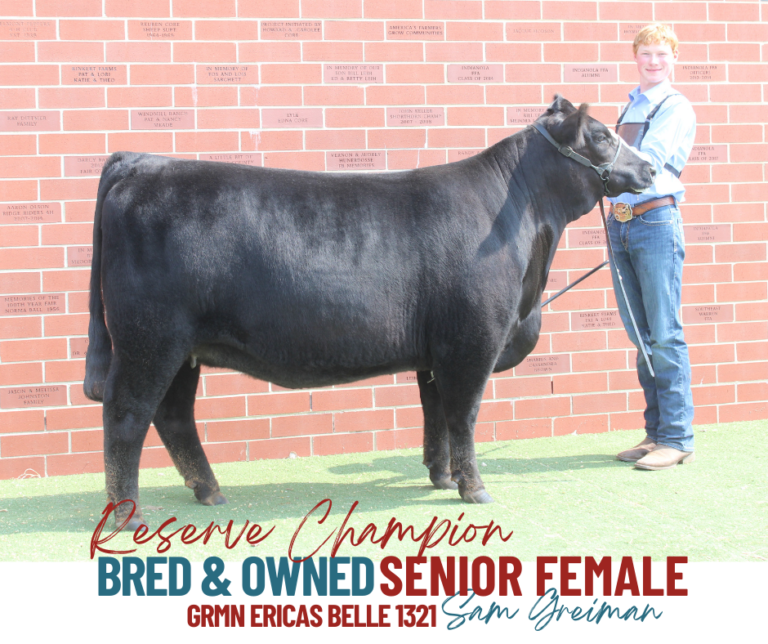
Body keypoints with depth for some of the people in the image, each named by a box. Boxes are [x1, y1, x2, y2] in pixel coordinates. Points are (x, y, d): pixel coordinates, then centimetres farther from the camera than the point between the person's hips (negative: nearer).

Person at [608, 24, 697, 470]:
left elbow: (649, 160, -16)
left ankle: (678, 439, -3)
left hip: (656, 221, -7)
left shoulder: (677, 108, -1)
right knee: (642, 336, 9)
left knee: (664, 335, -7)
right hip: (619, 223, 7)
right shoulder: (630, 107, 20)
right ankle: (656, 433, 15)